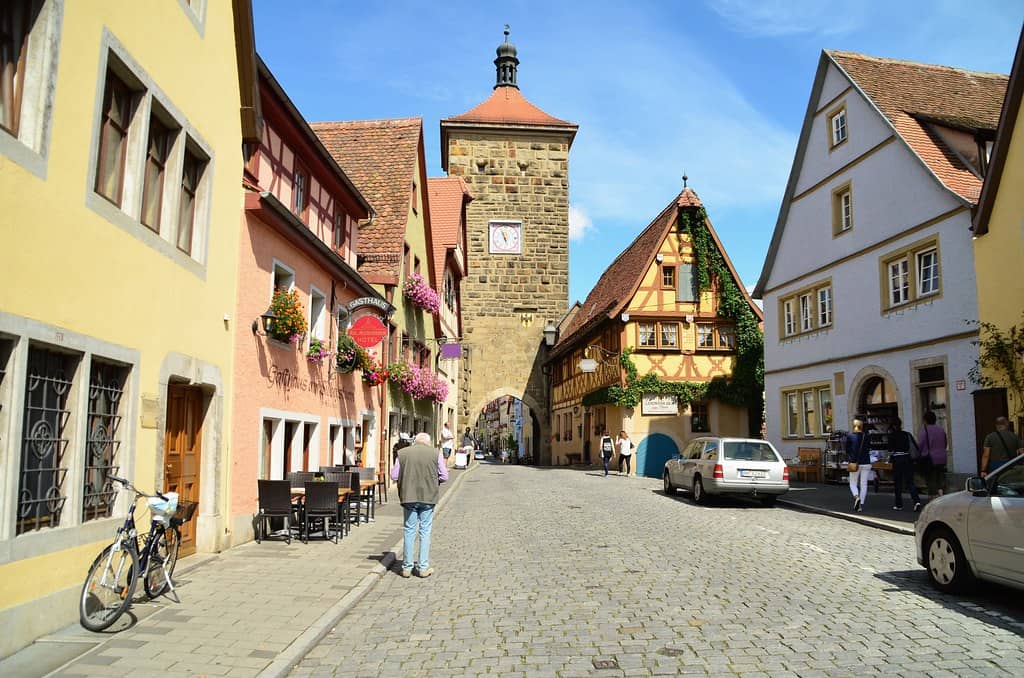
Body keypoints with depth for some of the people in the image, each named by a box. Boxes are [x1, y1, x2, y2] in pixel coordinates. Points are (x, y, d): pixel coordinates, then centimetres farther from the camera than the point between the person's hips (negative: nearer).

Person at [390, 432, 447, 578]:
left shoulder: (402, 453, 1)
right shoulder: (435, 453, -2)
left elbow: (394, 476, 2)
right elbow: (444, 476, 0)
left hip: (408, 497, 1)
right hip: (428, 496, -1)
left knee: (409, 531, 11)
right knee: (425, 531, 8)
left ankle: (407, 567, 16)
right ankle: (423, 567, 12)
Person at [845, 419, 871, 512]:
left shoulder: (850, 435, -4)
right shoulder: (866, 436, 0)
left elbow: (847, 449, 0)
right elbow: (869, 449, 8)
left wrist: (848, 460, 11)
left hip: (854, 463, -1)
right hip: (866, 463, 1)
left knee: (853, 484, 8)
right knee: (864, 484, 6)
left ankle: (857, 497, -19)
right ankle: (861, 505, 2)